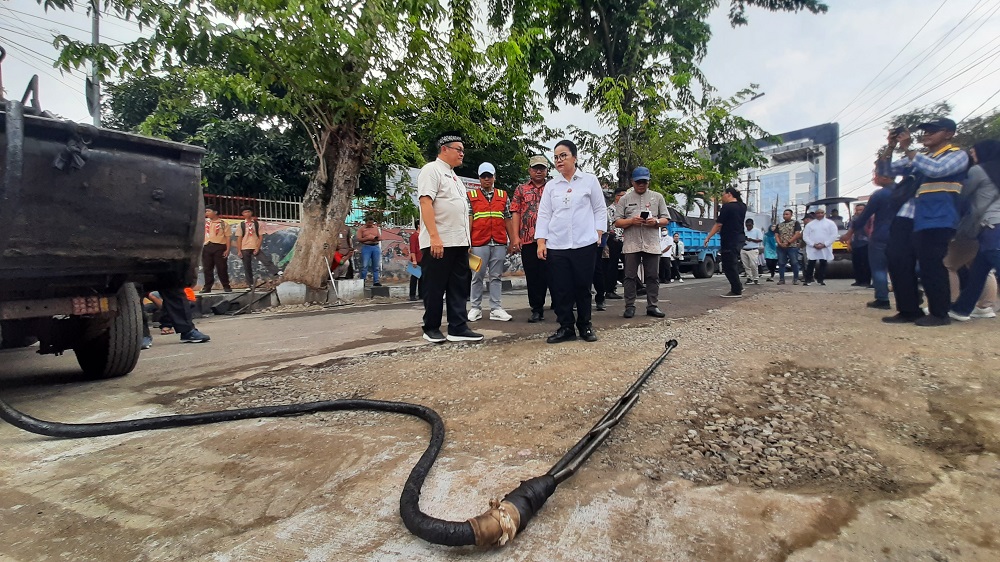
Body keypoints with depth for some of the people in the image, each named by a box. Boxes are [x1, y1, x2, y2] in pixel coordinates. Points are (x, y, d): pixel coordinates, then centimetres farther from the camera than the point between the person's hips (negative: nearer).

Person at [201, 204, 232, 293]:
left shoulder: (223, 224, 3)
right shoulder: (204, 221, 15)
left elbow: (227, 237, -1)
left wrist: (227, 249, -7)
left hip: (219, 247, -4)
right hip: (207, 247, 4)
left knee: (222, 268, -1)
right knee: (207, 268, 5)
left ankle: (226, 286, 6)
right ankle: (207, 287, 11)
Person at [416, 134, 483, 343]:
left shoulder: (454, 176, 22)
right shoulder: (431, 170, -5)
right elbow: (425, 202, -17)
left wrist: (466, 240, 19)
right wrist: (435, 237, -25)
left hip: (459, 242, 9)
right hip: (438, 242, -9)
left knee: (459, 287, 7)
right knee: (435, 288, 1)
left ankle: (458, 328, 12)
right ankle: (431, 329, 13)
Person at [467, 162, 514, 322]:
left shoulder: (503, 196, 13)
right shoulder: (471, 195, 7)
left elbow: (507, 220, 12)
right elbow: (468, 219, 1)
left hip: (499, 243, 2)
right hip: (479, 242, -2)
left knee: (496, 276, 5)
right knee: (477, 276, 3)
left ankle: (495, 308, 10)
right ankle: (476, 308, 12)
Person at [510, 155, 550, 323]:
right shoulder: (521, 190, 12)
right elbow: (515, 213, 6)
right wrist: (515, 237, -4)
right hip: (527, 240, 1)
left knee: (551, 274, 0)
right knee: (532, 276, 5)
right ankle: (536, 309, 14)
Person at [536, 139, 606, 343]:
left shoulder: (590, 180, 8)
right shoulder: (551, 185, 12)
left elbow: (600, 210, 10)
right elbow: (544, 215, 9)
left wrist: (598, 233, 0)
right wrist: (541, 242, 1)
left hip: (584, 244, -2)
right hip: (556, 246, 2)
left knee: (583, 287, 4)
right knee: (560, 289, 1)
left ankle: (585, 326, 19)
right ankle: (566, 327, 12)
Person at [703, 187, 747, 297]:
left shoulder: (727, 207, -13)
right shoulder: (742, 207, 12)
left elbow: (718, 224, -15)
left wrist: (708, 237, -10)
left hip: (729, 240, -9)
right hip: (739, 238, 9)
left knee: (728, 265, -3)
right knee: (732, 263, 20)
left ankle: (736, 291, 0)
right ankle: (738, 286, 23)